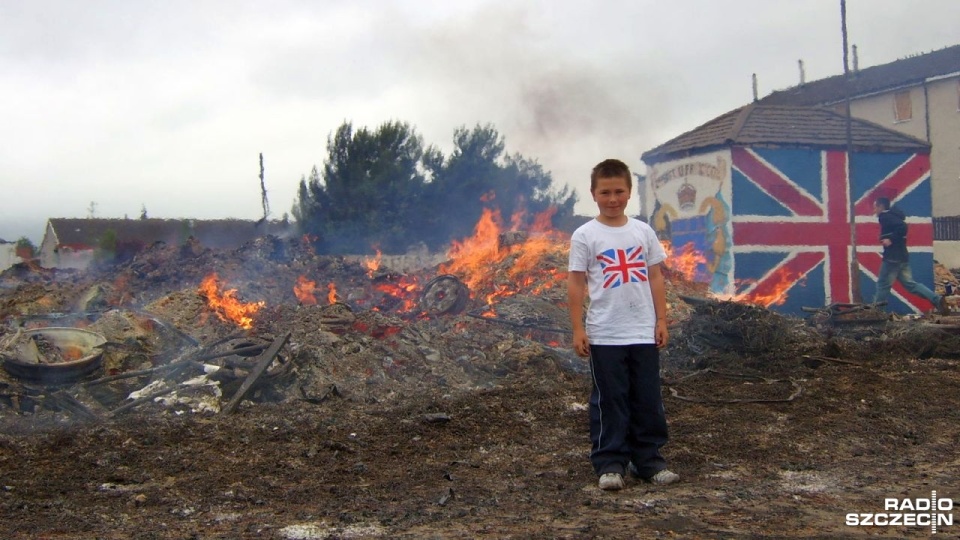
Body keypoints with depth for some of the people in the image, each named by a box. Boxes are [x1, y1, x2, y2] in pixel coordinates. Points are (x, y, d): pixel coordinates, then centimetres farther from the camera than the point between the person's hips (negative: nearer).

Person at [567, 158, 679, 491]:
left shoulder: (643, 232, 7)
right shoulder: (585, 236, -3)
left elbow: (655, 277, 10)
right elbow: (576, 283, -3)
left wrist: (661, 320, 5)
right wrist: (577, 329, -8)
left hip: (644, 333, 3)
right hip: (604, 335, -3)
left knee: (648, 401, 9)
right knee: (609, 402, 4)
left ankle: (649, 460, 21)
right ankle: (609, 464, 13)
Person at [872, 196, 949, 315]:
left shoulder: (885, 216, -10)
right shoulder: (891, 216, 20)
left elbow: (902, 226, -25)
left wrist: (891, 240, -21)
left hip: (893, 257, -9)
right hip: (901, 256, 9)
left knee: (883, 284, -2)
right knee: (909, 283, 8)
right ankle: (937, 299, -2)